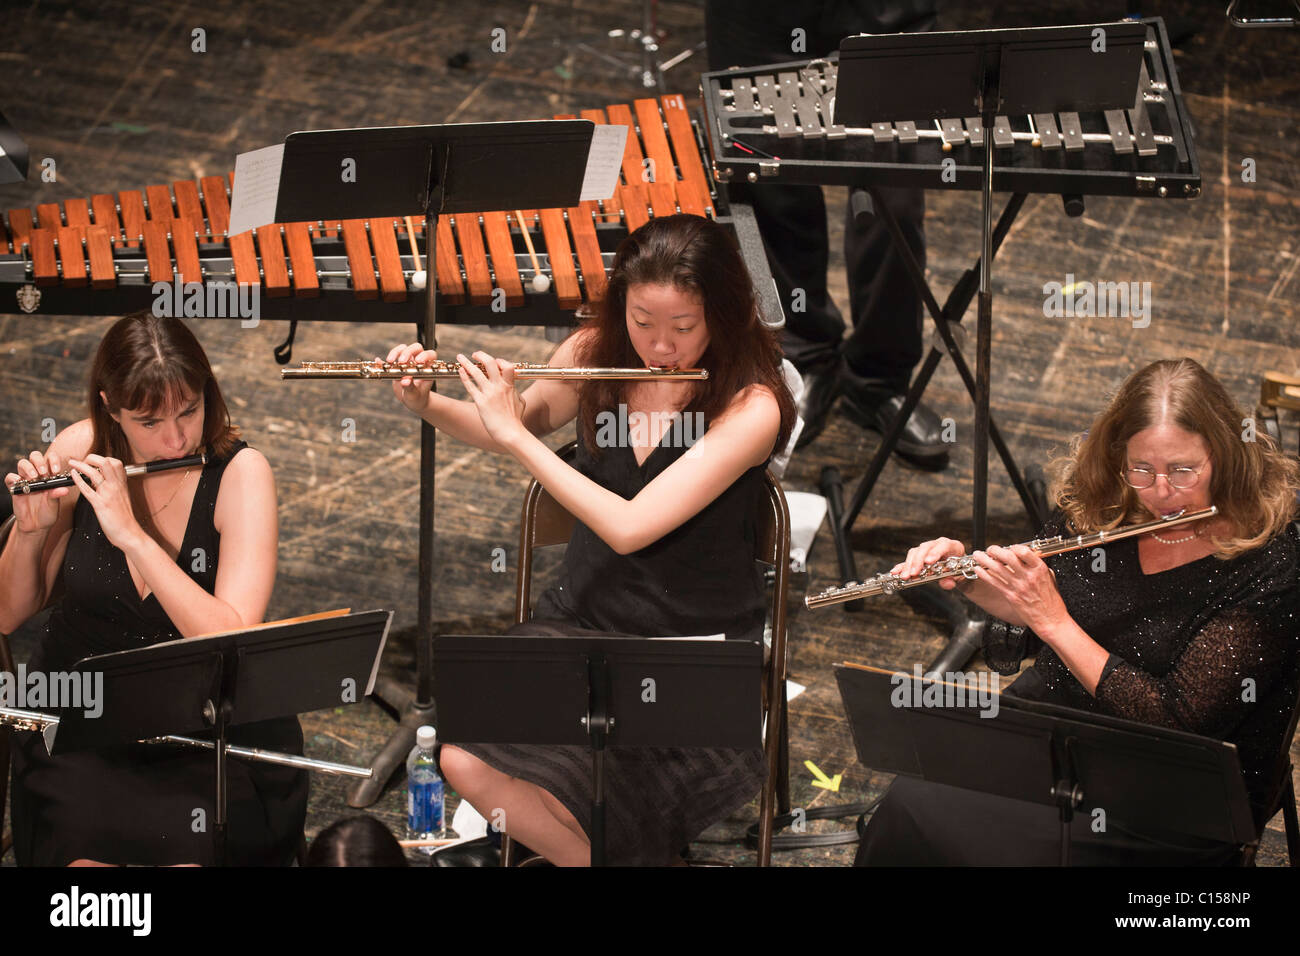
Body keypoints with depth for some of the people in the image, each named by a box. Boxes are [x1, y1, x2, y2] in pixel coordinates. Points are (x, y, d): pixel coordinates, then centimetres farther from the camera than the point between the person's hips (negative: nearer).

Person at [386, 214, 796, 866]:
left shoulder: (752, 408, -18)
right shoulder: (596, 353, -1)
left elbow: (627, 527, -26)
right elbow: (506, 433, 17)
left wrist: (515, 434, -21)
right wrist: (423, 403, -3)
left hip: (693, 647, -5)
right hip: (581, 617, 5)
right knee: (465, 758, -21)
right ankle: (585, 854, 3)